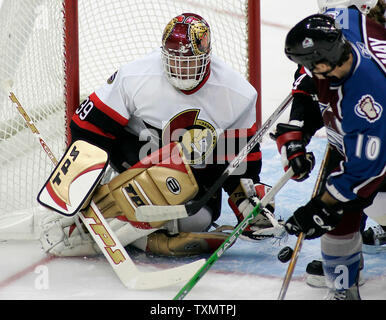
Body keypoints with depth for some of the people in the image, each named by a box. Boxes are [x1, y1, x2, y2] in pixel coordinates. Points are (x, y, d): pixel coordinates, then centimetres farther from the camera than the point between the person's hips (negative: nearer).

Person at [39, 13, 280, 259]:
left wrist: (248, 200, -6)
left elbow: (243, 154, -1)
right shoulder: (136, 77, -22)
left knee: (197, 220, -24)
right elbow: (89, 127, -15)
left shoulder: (237, 93, -15)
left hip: (200, 169, 4)